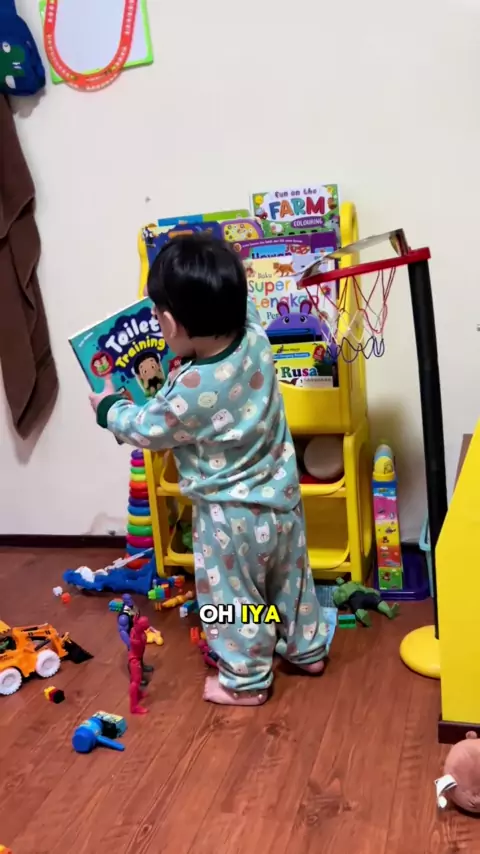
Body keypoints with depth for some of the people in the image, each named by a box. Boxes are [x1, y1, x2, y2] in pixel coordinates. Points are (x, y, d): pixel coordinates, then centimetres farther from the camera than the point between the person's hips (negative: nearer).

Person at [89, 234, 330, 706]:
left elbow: (147, 428, -11)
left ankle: (245, 681, 35)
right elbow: (239, 309, 11)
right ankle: (307, 648, 48)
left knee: (232, 598, 16)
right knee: (290, 577, 27)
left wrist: (108, 408, 6)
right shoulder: (255, 337, -17)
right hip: (280, 496, 7)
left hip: (230, 515, -7)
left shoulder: (191, 391, -33)